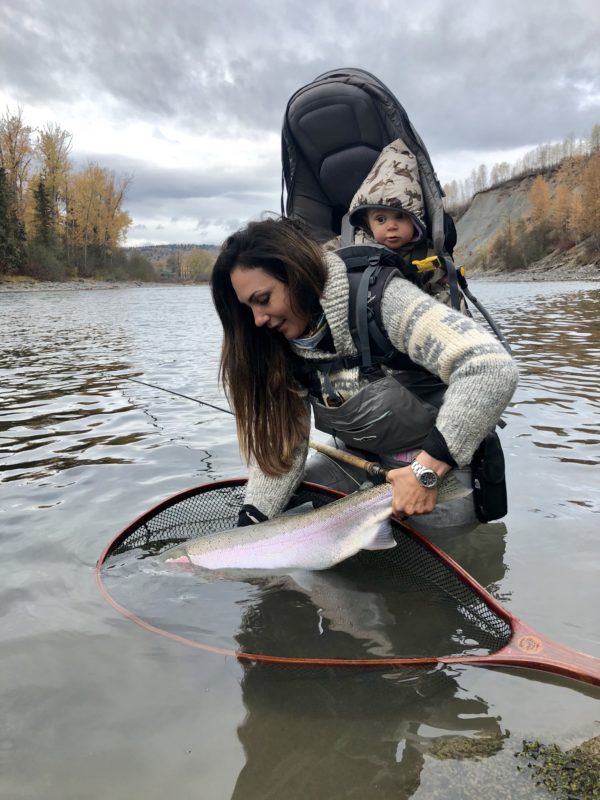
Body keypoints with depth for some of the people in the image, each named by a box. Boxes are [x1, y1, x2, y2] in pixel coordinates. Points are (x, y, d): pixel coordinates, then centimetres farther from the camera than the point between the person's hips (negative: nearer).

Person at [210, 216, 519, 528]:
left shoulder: (381, 300, -26)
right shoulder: (284, 343, -7)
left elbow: (492, 368, -35)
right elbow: (279, 442, -7)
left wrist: (426, 471, -33)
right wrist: (249, 526, -19)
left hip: (447, 459, -5)